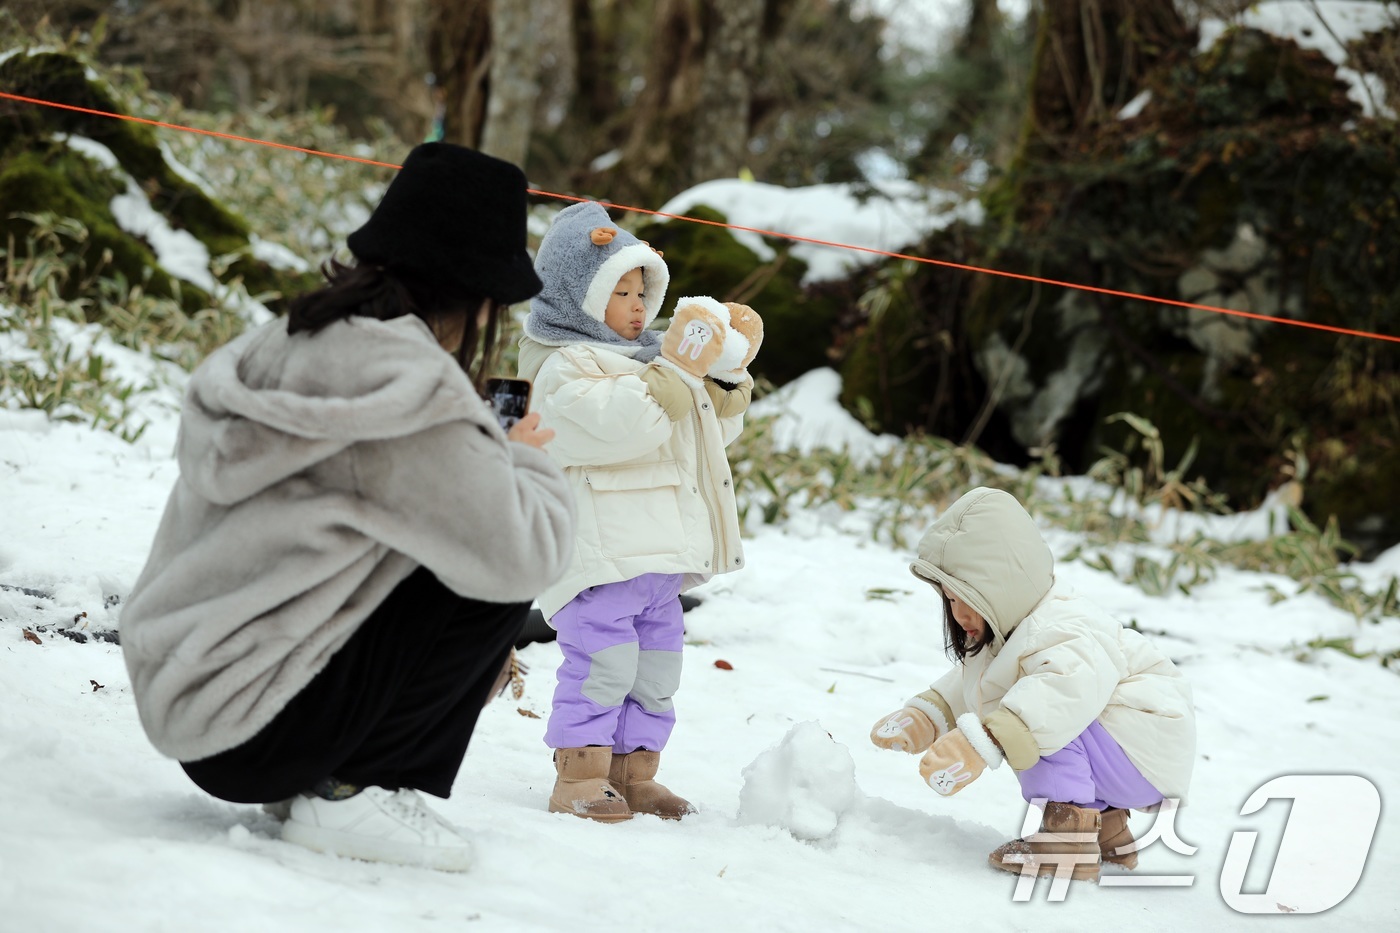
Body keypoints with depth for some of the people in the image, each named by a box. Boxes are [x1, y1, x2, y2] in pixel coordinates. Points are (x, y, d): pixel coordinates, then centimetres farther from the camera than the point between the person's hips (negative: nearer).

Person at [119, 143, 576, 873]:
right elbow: (520, 555, -19)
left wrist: (490, 450, 14)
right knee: (496, 589, -7)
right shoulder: (404, 378, -18)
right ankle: (347, 794, -2)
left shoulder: (283, 345, 9)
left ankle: (321, 781, 13)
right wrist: (527, 458, 1)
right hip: (247, 733, -9)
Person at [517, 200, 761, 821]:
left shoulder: (648, 357, 22)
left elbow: (710, 432, 25)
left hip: (662, 555, 9)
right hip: (599, 554, -9)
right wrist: (678, 369, -24)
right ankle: (579, 779, -9)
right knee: (602, 662, -14)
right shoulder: (565, 368, -8)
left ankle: (634, 774, 18)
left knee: (656, 666, 11)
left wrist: (729, 376, 10)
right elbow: (620, 426, -25)